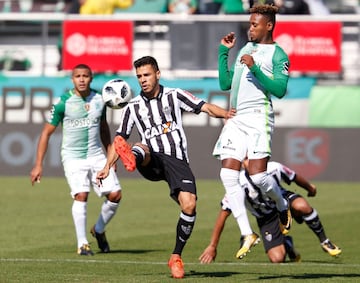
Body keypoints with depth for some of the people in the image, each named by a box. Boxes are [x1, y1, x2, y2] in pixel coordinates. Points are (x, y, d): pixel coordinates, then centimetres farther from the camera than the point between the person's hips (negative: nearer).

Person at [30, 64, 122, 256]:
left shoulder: (99, 100, 2)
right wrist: (38, 165, -7)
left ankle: (99, 230, 22)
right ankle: (82, 244, -11)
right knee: (81, 195, -22)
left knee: (115, 195, -5)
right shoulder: (63, 103, -9)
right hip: (73, 157, -4)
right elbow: (47, 132, -4)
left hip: (96, 155, 4)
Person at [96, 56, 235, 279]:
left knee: (189, 204, -20)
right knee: (141, 149, -35)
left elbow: (205, 107, 2)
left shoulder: (174, 96, 11)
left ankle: (176, 257, -4)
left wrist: (226, 114, -18)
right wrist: (107, 167, 10)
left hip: (177, 160, -1)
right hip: (152, 163, 1)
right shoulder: (133, 107, 16)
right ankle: (132, 159, -76)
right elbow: (120, 138, 20)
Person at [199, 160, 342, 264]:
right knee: (277, 259, -17)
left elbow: (295, 178, -3)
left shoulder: (274, 169, -28)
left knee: (301, 206, -37)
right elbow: (223, 215, -21)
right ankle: (287, 243, 21)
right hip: (266, 218, 0)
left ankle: (324, 241, -13)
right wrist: (212, 246, -18)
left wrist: (310, 188, 18)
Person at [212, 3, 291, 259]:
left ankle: (283, 207, 19)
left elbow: (280, 90, -13)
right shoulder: (245, 49, 21)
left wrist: (255, 69, -20)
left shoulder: (277, 54, -1)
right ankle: (247, 234, -1)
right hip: (236, 118, 7)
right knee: (228, 174, -6)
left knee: (257, 175, -14)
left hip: (258, 116, -7)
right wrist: (223, 52, 15)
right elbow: (225, 84, 20)